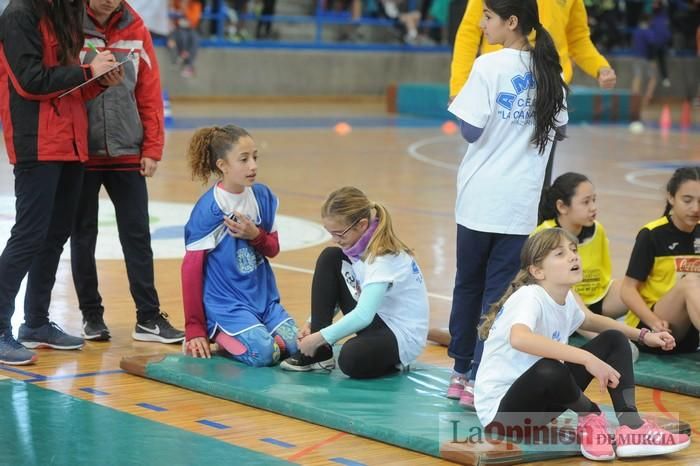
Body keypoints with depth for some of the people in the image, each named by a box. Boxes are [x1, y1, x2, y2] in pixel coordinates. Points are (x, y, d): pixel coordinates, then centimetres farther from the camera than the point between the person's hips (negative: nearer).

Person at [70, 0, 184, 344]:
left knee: (137, 236, 3)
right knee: (83, 236, 7)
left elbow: (150, 92, 3)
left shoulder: (135, 30, 3)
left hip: (127, 153, 2)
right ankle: (91, 315, 18)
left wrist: (152, 148, -1)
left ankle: (148, 318, 8)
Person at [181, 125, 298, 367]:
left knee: (294, 345, -7)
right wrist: (194, 328, -9)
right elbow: (191, 268, -11)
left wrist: (255, 235, -14)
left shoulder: (263, 196, 0)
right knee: (262, 352, -24)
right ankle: (212, 335, 3)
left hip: (263, 296, 7)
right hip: (225, 302, -7)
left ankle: (233, 337, 14)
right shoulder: (209, 209, -16)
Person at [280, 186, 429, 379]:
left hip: (402, 336, -9)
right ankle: (317, 354, -5)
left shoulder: (384, 256, -26)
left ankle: (392, 361, -3)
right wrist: (314, 322, -2)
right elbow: (332, 294, 12)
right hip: (374, 320, 9)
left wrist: (320, 337, -27)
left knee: (352, 360, -39)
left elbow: (363, 316, -33)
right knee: (329, 258, -6)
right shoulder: (359, 244, -2)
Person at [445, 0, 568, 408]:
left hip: (481, 197, -3)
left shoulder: (490, 66, -11)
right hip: (522, 202, 3)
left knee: (468, 283, 13)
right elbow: (560, 128, 13)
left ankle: (463, 371, 21)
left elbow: (470, 130, -13)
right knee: (500, 290, 3)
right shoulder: (549, 70, 4)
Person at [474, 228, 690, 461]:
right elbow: (519, 338, -48)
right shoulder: (529, 297, -24)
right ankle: (591, 418, -8)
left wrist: (643, 336, 17)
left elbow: (590, 320, 27)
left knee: (614, 340, 4)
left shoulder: (567, 299, 2)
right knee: (549, 370, -40)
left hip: (542, 397, 9)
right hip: (500, 410, -9)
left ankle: (630, 428, -9)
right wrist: (587, 358, -47)